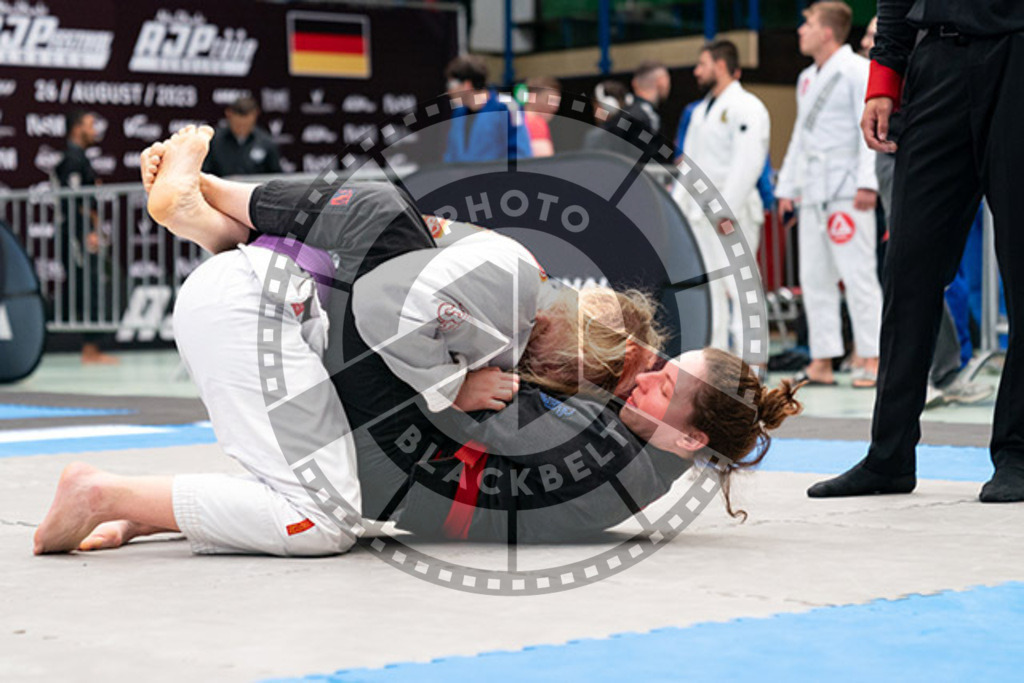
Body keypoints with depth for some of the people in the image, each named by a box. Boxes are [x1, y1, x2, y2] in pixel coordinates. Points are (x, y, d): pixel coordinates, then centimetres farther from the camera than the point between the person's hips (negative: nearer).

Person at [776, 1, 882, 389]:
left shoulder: (857, 70, -5)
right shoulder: (807, 78, 20)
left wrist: (868, 182, -20)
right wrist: (786, 187, 22)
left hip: (846, 192, -8)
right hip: (814, 192, 8)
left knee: (858, 276, -9)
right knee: (815, 278, 6)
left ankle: (873, 360, -8)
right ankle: (822, 360, 9)